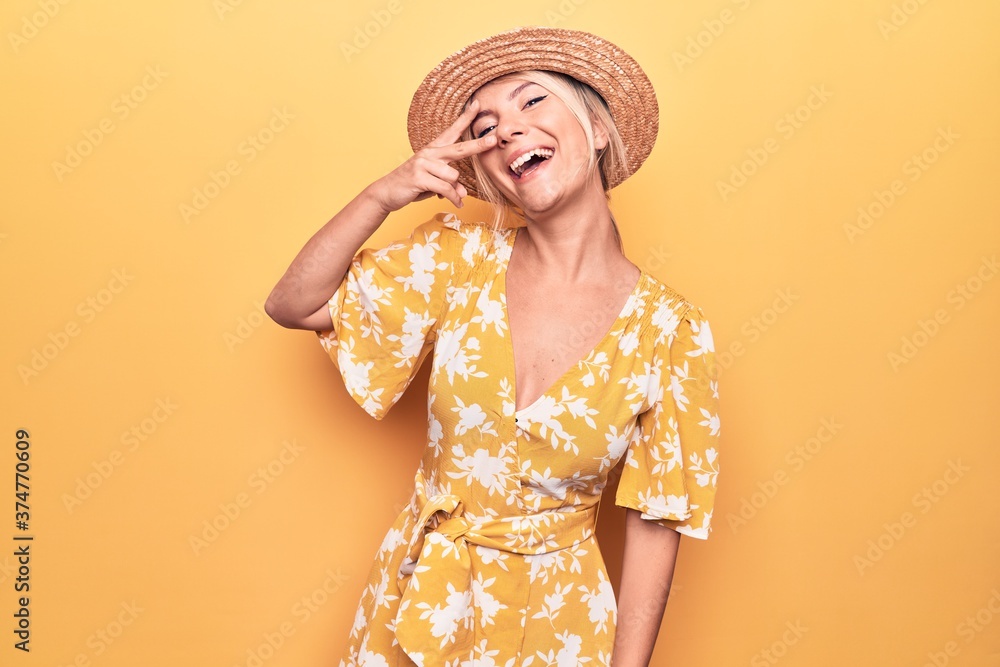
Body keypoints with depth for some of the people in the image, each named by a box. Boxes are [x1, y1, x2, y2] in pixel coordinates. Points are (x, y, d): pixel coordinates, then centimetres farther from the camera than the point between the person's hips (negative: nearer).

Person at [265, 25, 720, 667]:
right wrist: (384, 194, -18)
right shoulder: (460, 259, -9)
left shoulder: (671, 332, -15)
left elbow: (656, 521, -9)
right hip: (417, 598, 3)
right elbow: (292, 304, -7)